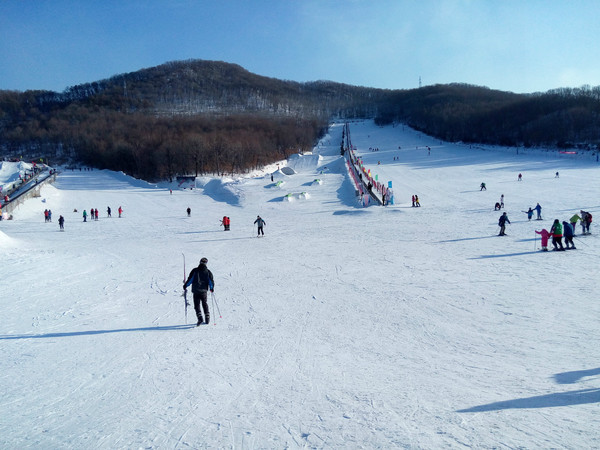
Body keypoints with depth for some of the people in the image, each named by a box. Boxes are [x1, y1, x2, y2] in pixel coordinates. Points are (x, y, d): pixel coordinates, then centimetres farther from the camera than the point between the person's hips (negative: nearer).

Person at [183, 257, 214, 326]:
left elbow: (190, 279, -4)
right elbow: (211, 281, 4)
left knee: (197, 305, 0)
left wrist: (185, 285, 9)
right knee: (205, 305, 16)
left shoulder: (195, 270, -2)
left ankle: (200, 319, -17)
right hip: (204, 291, 2)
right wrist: (212, 288, 20)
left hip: (196, 291, -2)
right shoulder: (208, 272, 2)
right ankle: (207, 319, 19)